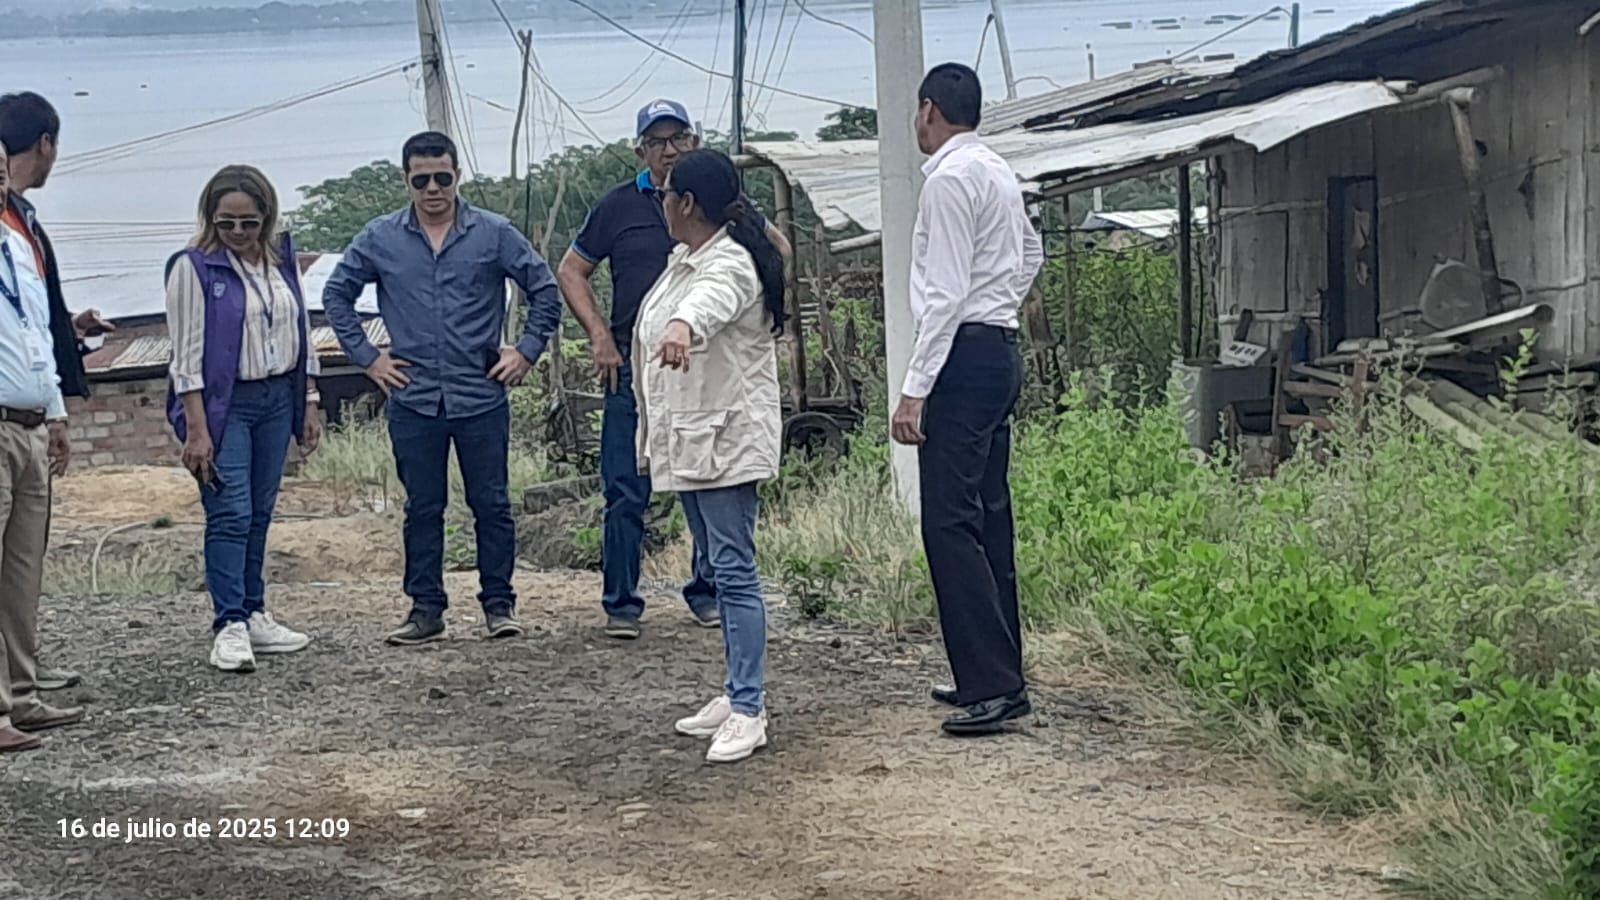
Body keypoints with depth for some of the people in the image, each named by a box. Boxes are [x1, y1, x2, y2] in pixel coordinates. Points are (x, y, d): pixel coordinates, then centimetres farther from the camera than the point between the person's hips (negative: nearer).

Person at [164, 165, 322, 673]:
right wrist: (197, 429, -16)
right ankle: (229, 626, -12)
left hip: (278, 399, 6)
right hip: (223, 404, -6)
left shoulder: (282, 259, 8)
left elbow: (300, 333, 15)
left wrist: (309, 405, 12)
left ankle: (253, 615, 16)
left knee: (260, 512, 9)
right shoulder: (194, 267, -8)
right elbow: (187, 354, -11)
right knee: (230, 515, -11)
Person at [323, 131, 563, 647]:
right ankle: (426, 608, 13)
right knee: (422, 508, 6)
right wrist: (366, 356, 7)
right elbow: (337, 295, 14)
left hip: (481, 397, -1)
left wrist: (527, 351, 2)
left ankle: (498, 603, 13)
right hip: (412, 400, 1)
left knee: (492, 504, 3)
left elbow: (545, 290, 8)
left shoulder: (494, 234, 1)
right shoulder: (380, 240, 4)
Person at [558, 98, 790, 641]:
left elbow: (776, 248, 16)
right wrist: (600, 335, 1)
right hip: (634, 367, -1)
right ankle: (621, 603, 6)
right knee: (626, 492, -1)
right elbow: (571, 272, 11)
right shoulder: (619, 206, 4)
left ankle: (708, 594, 19)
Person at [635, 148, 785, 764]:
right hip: (689, 441, 10)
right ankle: (740, 694, 22)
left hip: (727, 440, -10)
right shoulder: (682, 261, 14)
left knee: (733, 570, -11)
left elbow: (708, 299, -43)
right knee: (719, 569, 14)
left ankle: (748, 711, -10)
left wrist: (683, 326, -65)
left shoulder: (730, 265, -18)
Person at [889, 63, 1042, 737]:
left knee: (951, 523, -11)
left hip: (964, 357, -10)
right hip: (1000, 351, 10)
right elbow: (1031, 250, 35)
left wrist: (915, 390, -20)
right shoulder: (998, 172, 16)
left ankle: (995, 686, -14)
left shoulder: (949, 178, -13)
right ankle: (993, 673, 18)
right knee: (988, 519, 13)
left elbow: (946, 294, -19)